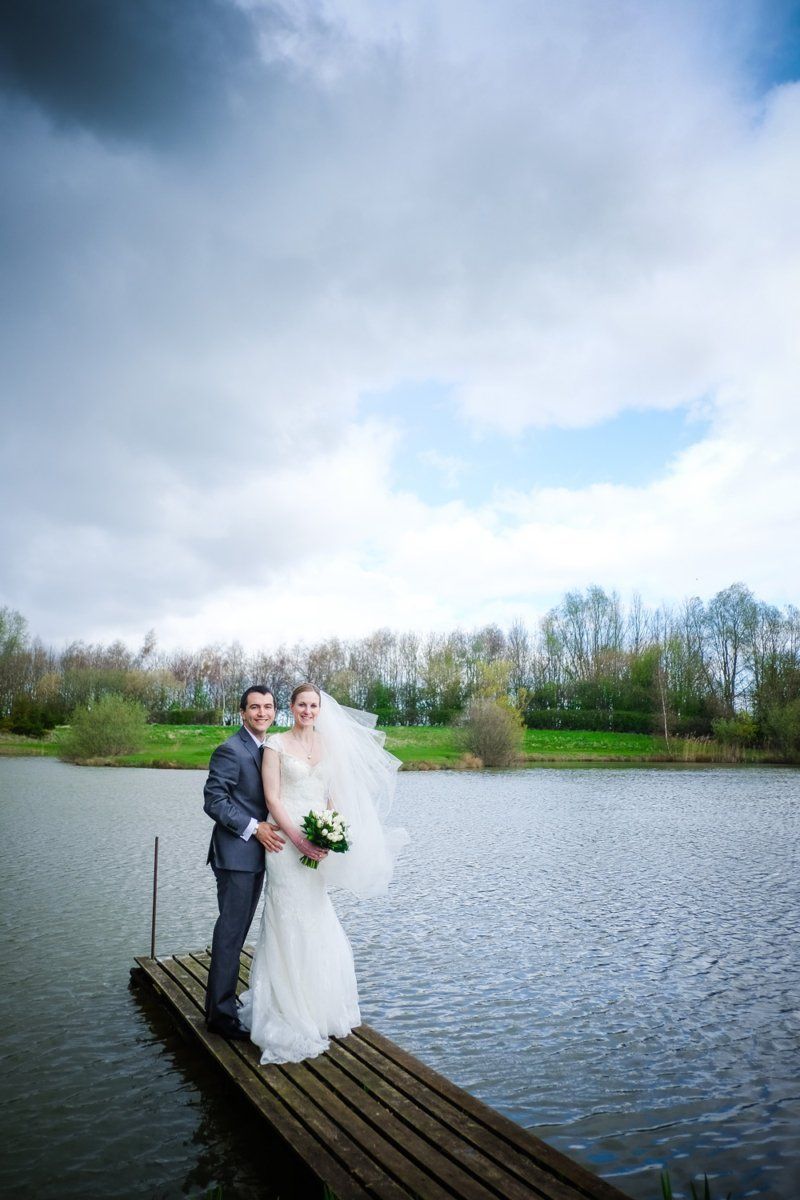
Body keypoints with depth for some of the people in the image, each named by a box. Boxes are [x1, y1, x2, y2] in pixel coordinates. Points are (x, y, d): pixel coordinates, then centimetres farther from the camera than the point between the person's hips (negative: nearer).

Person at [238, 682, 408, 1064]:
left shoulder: (329, 745, 10)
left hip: (319, 842, 5)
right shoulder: (276, 744, -5)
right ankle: (286, 1015, 14)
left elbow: (335, 796, 10)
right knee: (290, 922, -1)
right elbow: (272, 797, -10)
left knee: (315, 925, 12)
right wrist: (298, 839, -17)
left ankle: (314, 1009, 29)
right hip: (285, 840, -5)